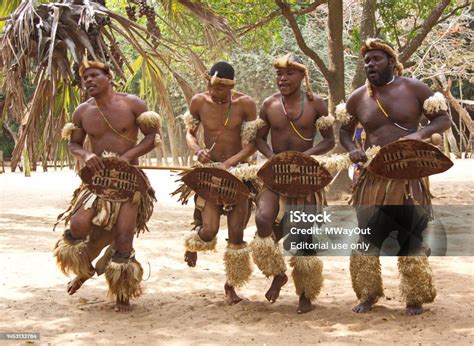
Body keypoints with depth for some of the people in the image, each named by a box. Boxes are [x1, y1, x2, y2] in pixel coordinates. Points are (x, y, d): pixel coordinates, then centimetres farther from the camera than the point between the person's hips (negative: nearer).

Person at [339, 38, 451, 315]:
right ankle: (369, 293, 21)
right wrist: (352, 149, -7)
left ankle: (415, 297, 16)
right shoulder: (358, 98, 3)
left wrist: (420, 134, -21)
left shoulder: (414, 89, -4)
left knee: (411, 236, 2)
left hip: (410, 176, -2)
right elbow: (345, 131, 15)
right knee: (367, 234, 5)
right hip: (373, 177, 3)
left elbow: (443, 119, -2)